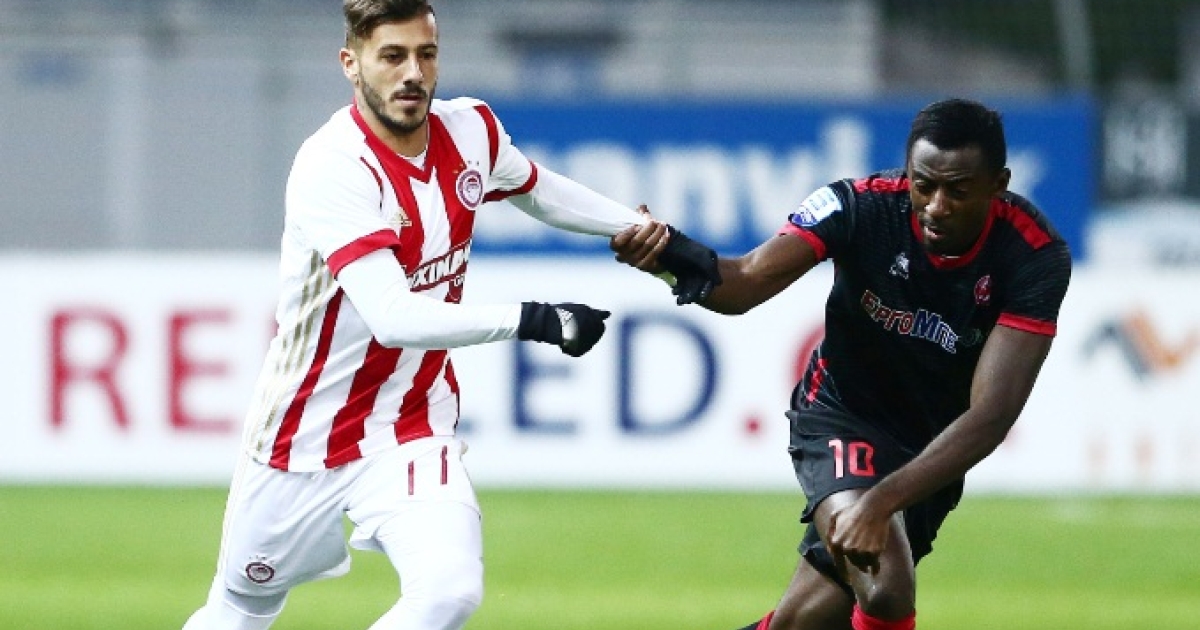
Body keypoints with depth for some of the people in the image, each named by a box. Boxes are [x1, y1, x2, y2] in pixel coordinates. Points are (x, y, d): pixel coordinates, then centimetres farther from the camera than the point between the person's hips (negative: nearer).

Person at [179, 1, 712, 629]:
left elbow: (540, 191, 20)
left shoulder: (471, 131, -5)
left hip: (412, 432, 4)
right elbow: (392, 317, -36)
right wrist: (532, 321, -43)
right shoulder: (332, 169, -25)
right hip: (302, 432, -4)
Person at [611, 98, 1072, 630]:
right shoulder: (862, 206, -24)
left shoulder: (1035, 257, -25)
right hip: (842, 418, -2)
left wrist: (881, 502, -42)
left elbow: (990, 415, -30)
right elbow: (749, 280, -37)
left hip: (937, 445, 2)